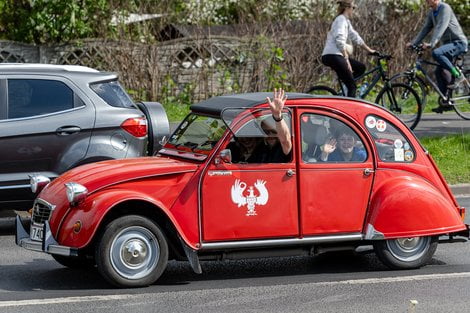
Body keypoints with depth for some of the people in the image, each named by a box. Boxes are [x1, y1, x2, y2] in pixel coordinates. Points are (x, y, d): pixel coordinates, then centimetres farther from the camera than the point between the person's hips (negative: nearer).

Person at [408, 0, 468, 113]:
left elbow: (441, 27, -27)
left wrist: (431, 44, -37)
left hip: (458, 43, -9)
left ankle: (457, 75, -17)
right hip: (448, 43, 9)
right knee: (439, 71, 1)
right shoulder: (432, 12, 11)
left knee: (436, 53, -32)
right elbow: (426, 29, 13)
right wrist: (414, 43, 3)